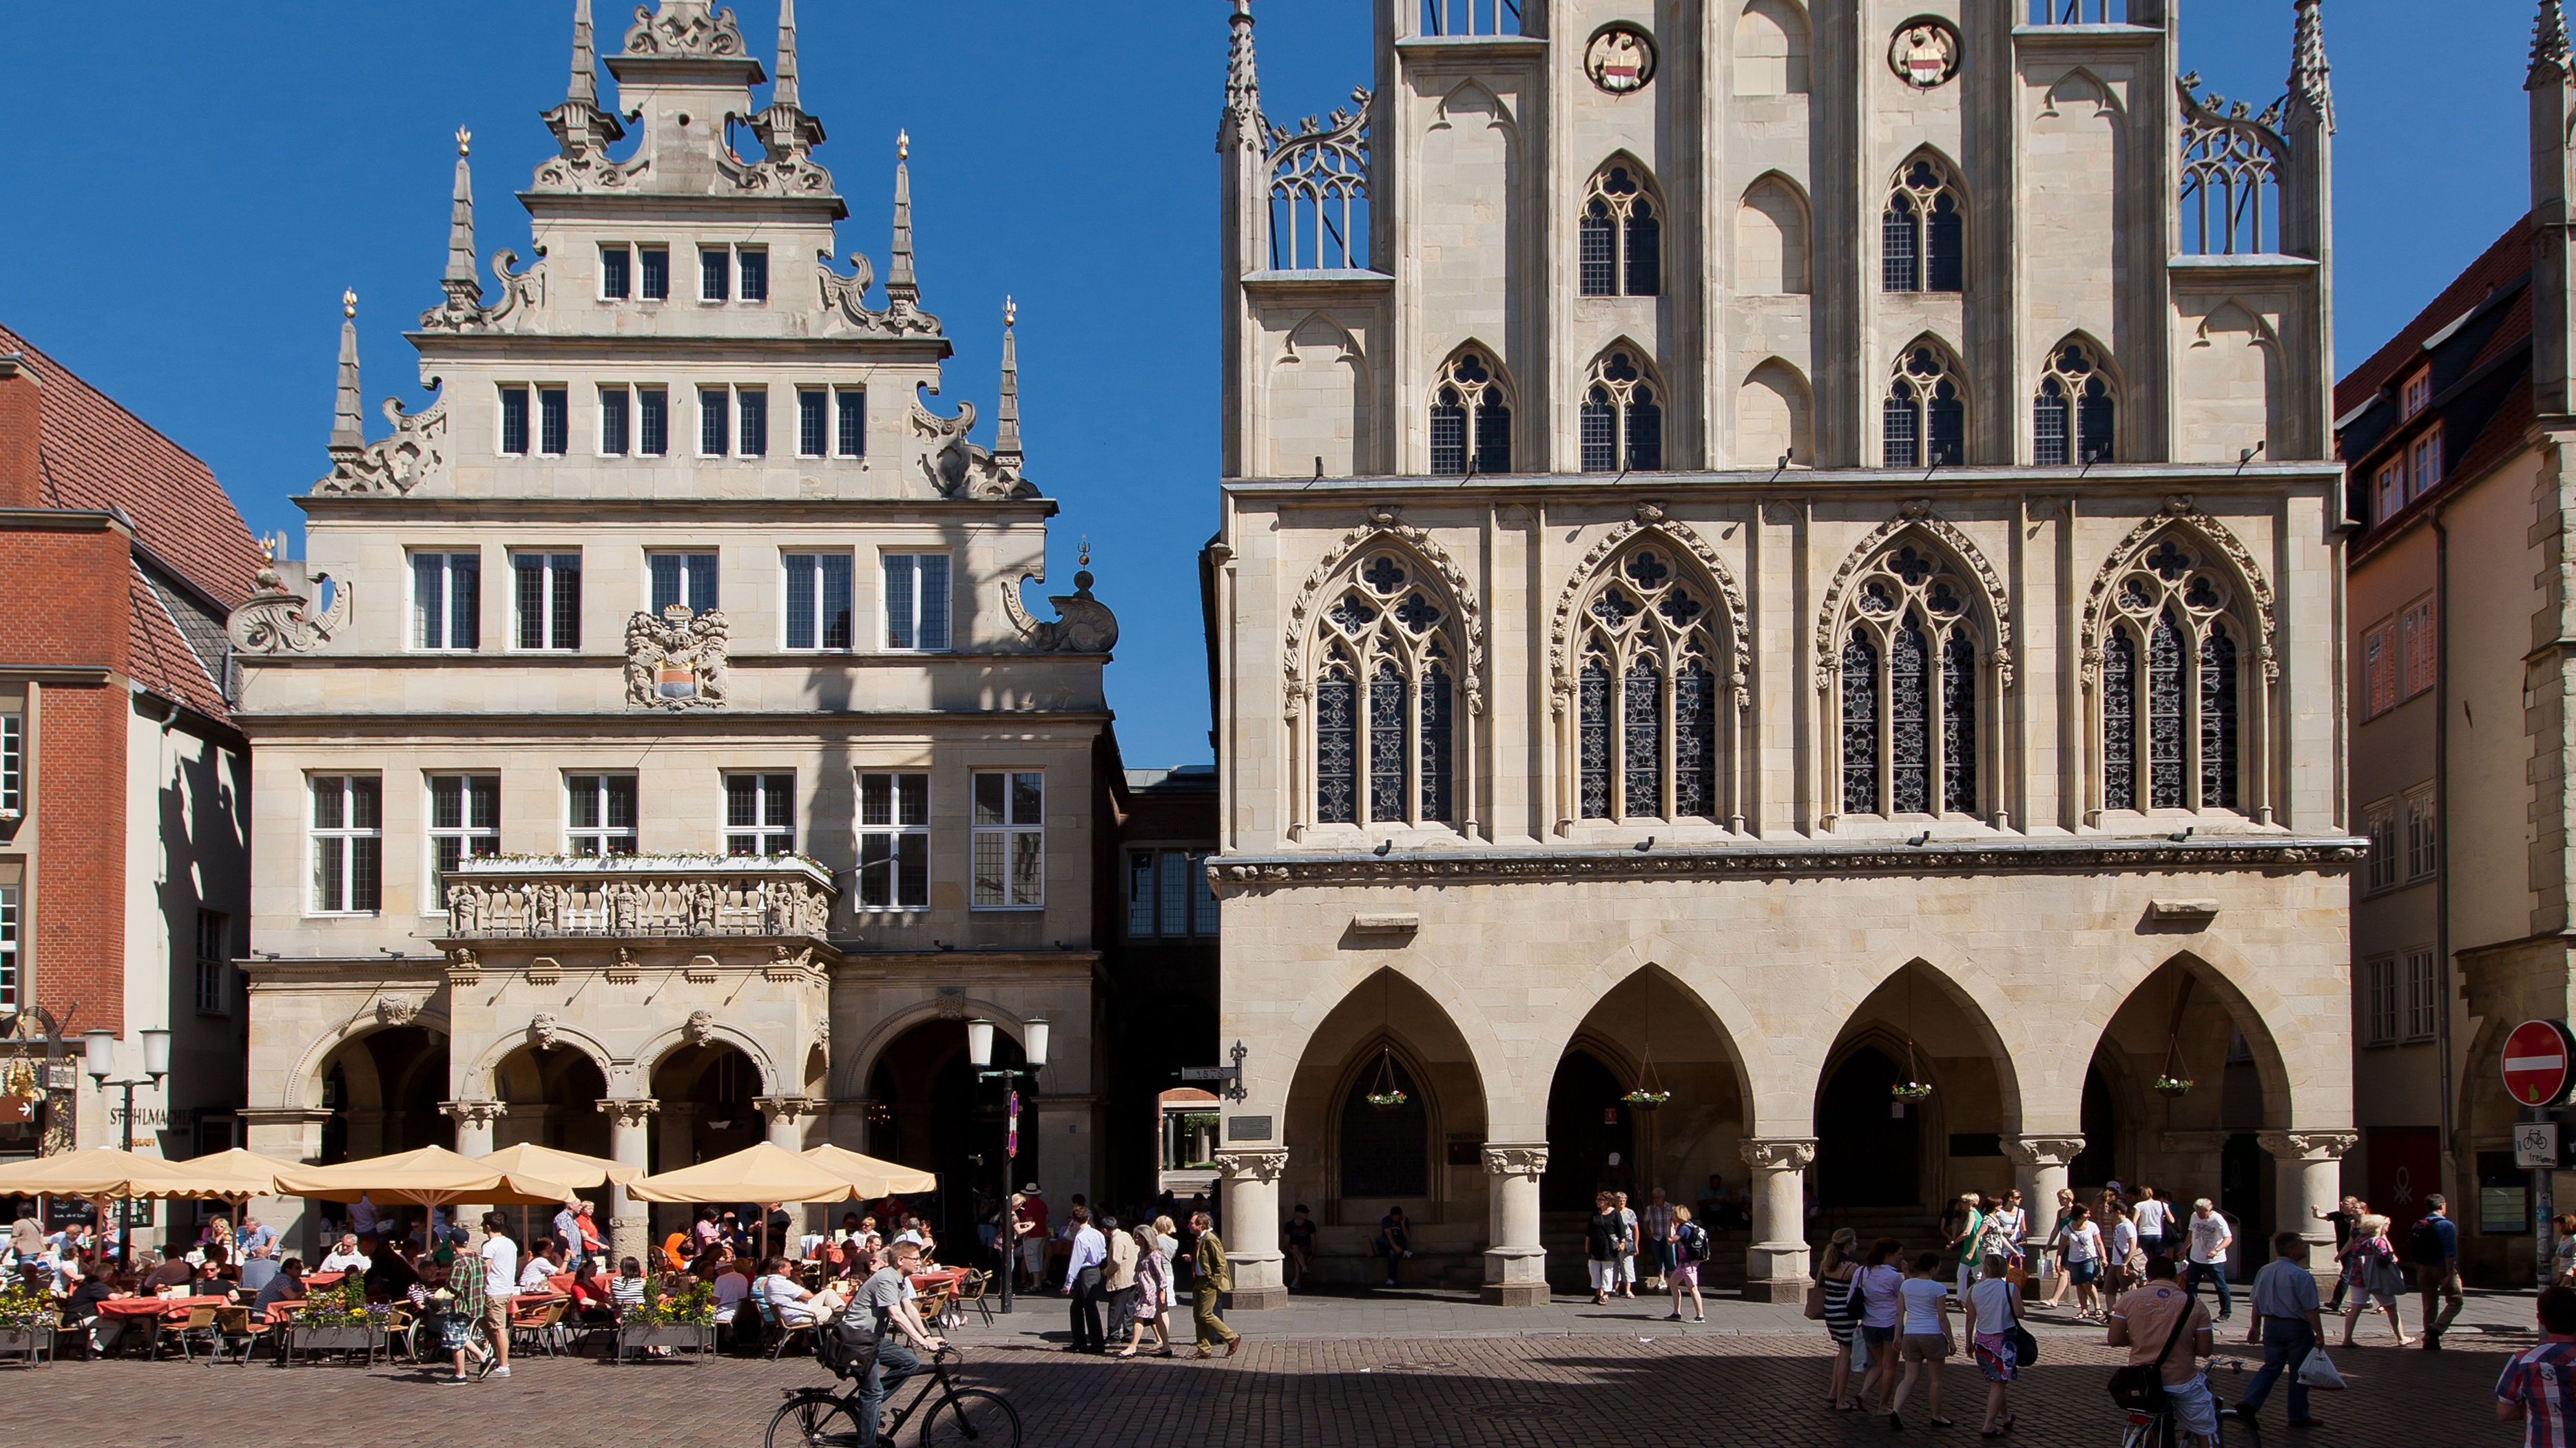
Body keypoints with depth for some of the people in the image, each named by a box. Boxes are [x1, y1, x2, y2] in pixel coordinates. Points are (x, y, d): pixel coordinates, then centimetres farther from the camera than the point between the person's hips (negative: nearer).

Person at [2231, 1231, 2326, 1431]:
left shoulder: (2264, 1272, 4)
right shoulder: (2302, 1276, -18)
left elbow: (2257, 1303, 12)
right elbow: (2311, 1309, -18)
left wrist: (2255, 1326, 22)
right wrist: (2319, 1334, -12)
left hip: (2271, 1325, 6)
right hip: (2297, 1327, -6)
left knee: (2271, 1367, 13)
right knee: (2298, 1371, 7)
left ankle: (2248, 1403, -4)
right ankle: (2298, 1416, 16)